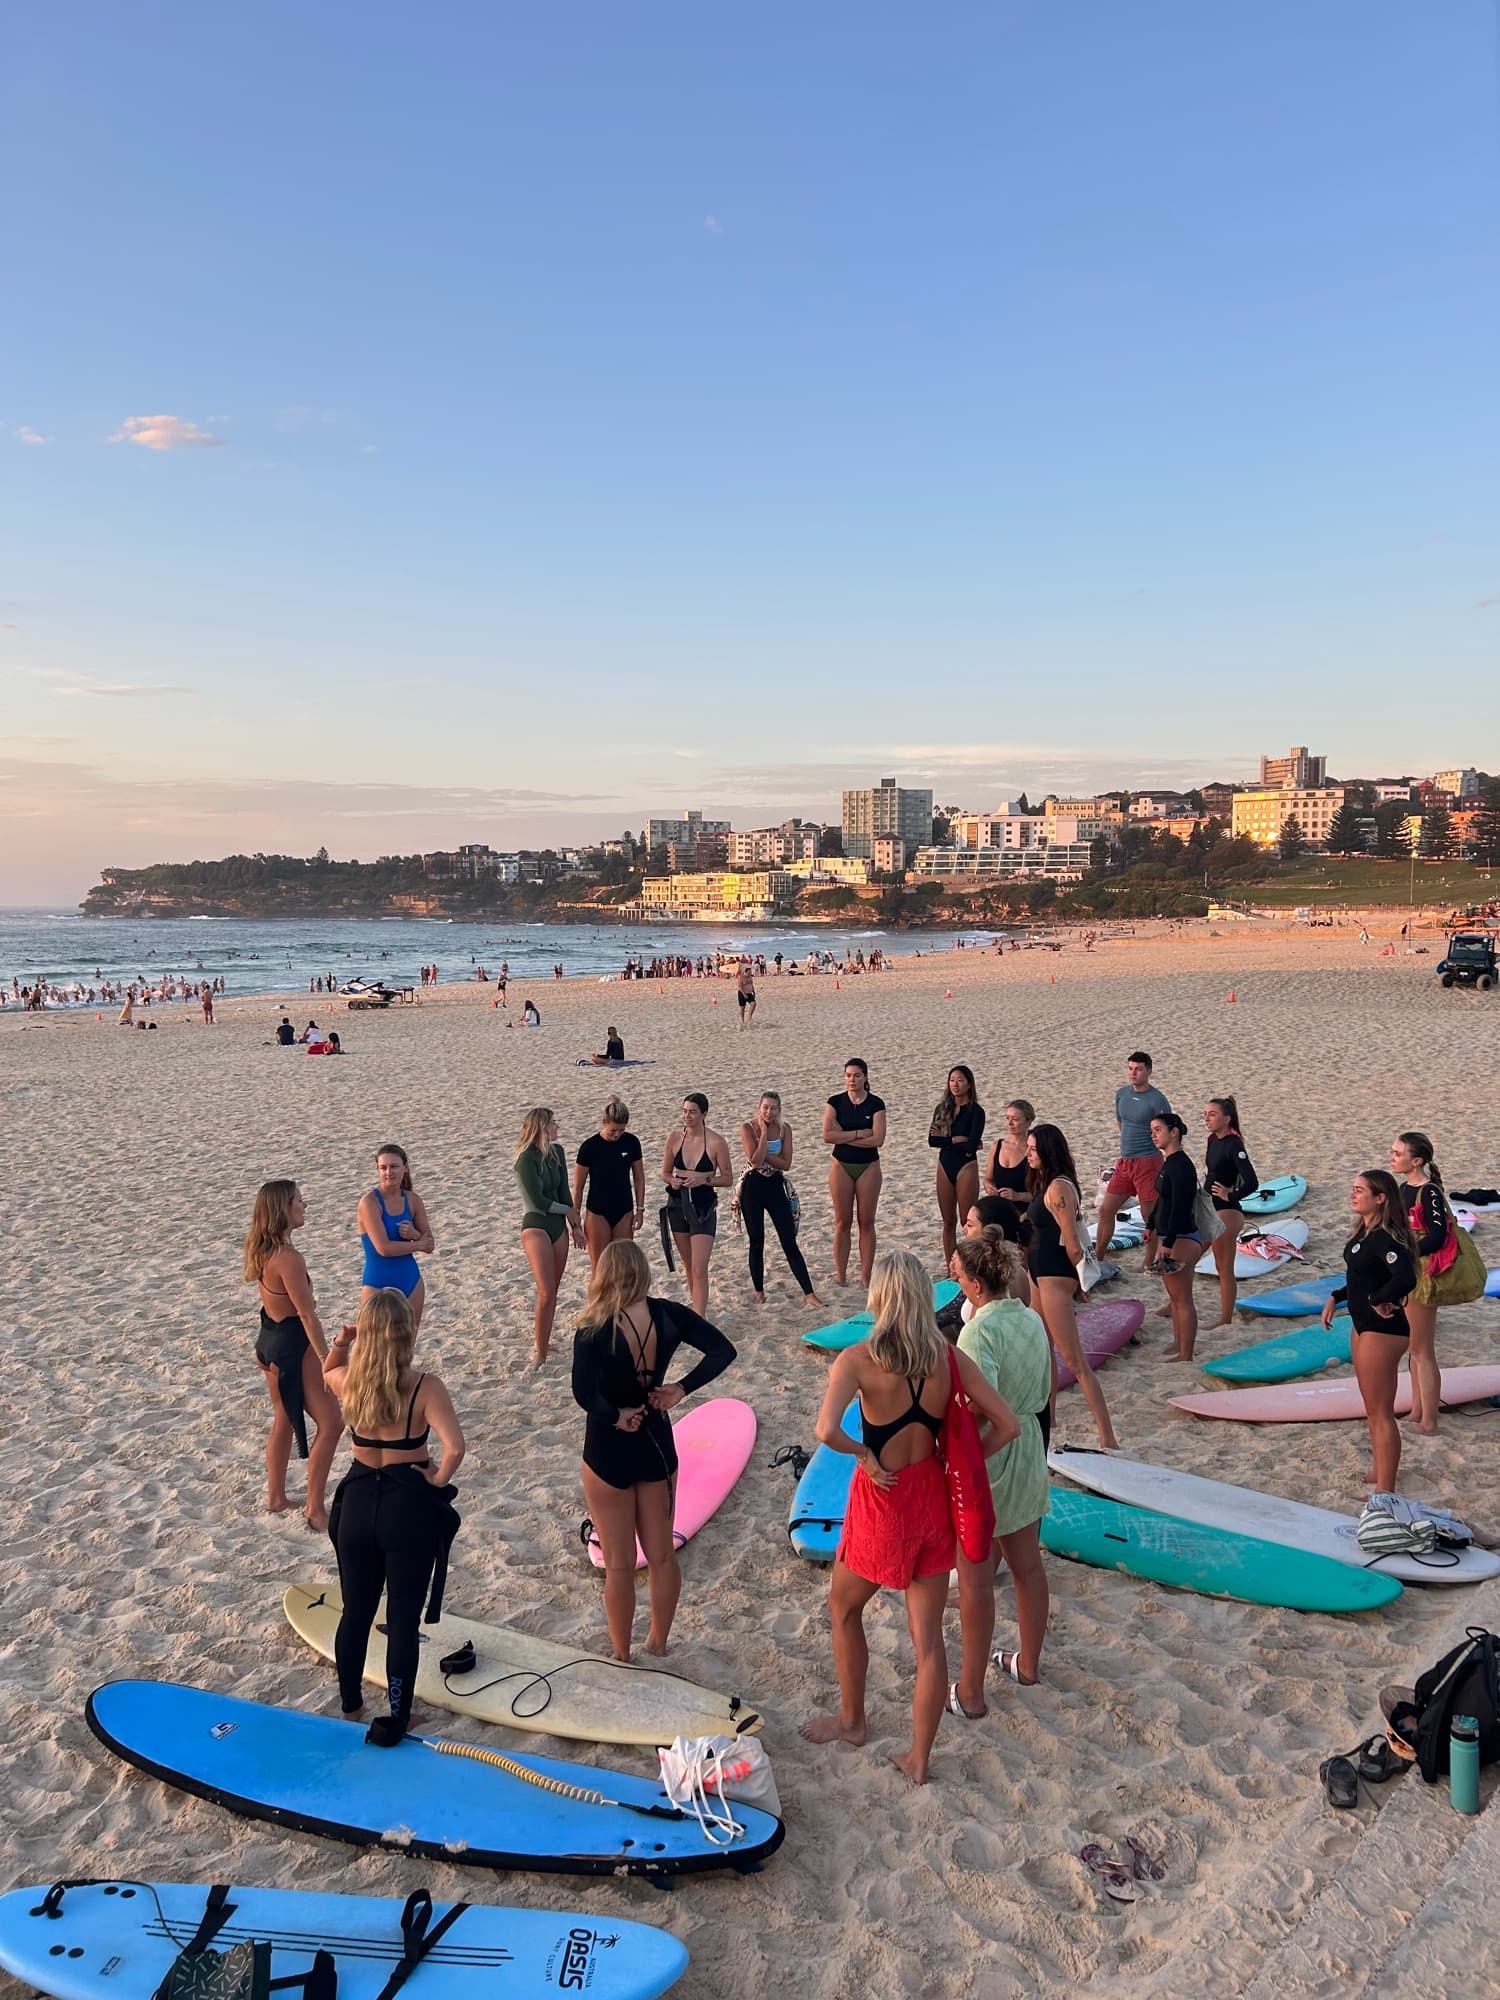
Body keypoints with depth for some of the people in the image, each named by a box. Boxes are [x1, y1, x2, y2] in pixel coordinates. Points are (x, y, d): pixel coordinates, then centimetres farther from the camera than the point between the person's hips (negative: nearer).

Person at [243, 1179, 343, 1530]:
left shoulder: (262, 1250, 1)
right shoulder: (288, 1258, -27)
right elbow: (308, 1316, -23)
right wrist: (327, 1362, -18)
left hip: (270, 1341, 9)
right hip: (294, 1346, -9)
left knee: (284, 1419, 23)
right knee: (330, 1423, 1)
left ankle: (275, 1497, 35)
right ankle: (315, 1509, 7)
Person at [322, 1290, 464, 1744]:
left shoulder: (348, 1380, -7)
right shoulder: (423, 1385, -19)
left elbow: (327, 1370, 20)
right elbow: (454, 1448, -29)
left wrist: (340, 1343, 6)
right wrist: (438, 1480, -13)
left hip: (357, 1503, 4)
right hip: (409, 1506, -4)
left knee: (356, 1612, 22)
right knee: (403, 1619, 10)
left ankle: (350, 1707, 39)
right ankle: (396, 1719, 19)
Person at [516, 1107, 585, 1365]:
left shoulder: (557, 1152, 5)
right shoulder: (526, 1159, -16)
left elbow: (564, 1191, 7)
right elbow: (538, 1201, -15)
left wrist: (575, 1226, 3)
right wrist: (569, 1211, -2)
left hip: (558, 1226, 7)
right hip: (535, 1227, -7)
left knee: (553, 1291, 11)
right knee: (546, 1294, -12)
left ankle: (542, 1340, 23)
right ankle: (540, 1353, -5)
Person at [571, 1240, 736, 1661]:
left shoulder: (594, 1330, -22)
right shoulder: (667, 1315, -10)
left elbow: (583, 1392, -34)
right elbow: (723, 1350, -11)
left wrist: (615, 1416, -18)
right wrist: (681, 1388, -10)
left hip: (608, 1452, -4)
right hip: (657, 1445, 4)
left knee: (620, 1563, 13)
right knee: (661, 1554, 20)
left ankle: (620, 1655, 28)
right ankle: (659, 1643, 36)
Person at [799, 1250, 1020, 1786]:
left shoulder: (859, 1360, -21)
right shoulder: (949, 1359, -8)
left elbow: (827, 1431, -36)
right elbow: (1007, 1425, -8)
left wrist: (864, 1456, -17)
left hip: (882, 1501, -4)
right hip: (933, 1500, 4)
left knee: (844, 1608, 25)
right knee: (928, 1635, 15)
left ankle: (851, 1721, 41)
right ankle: (918, 1759, 26)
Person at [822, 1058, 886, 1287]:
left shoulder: (876, 1104, -4)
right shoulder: (835, 1102, -1)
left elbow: (877, 1139, -14)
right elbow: (827, 1136, -14)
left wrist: (844, 1136, -12)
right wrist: (860, 1133, -15)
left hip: (868, 1166, -1)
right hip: (841, 1165, 1)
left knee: (866, 1222, 4)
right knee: (842, 1222, 4)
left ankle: (866, 1276, 11)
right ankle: (840, 1276, 10)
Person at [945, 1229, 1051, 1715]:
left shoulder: (981, 1331, -24)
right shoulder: (1034, 1320, -1)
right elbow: (1045, 1397, 9)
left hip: (988, 1457, -8)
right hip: (1029, 1455, 8)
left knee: (975, 1579, 6)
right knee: (1027, 1565, 21)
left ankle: (970, 1693, 18)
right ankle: (1028, 1664, 39)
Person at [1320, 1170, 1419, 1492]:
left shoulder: (1386, 1238, -23)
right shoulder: (1364, 1232, 6)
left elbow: (1405, 1278, -39)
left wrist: (1377, 1300, -24)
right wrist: (1336, 1298, 13)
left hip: (1383, 1330, -10)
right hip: (1363, 1325, 10)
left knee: (1380, 1412, -3)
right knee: (1372, 1408, 21)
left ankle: (1384, 1492, 5)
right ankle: (1380, 1471, 35)